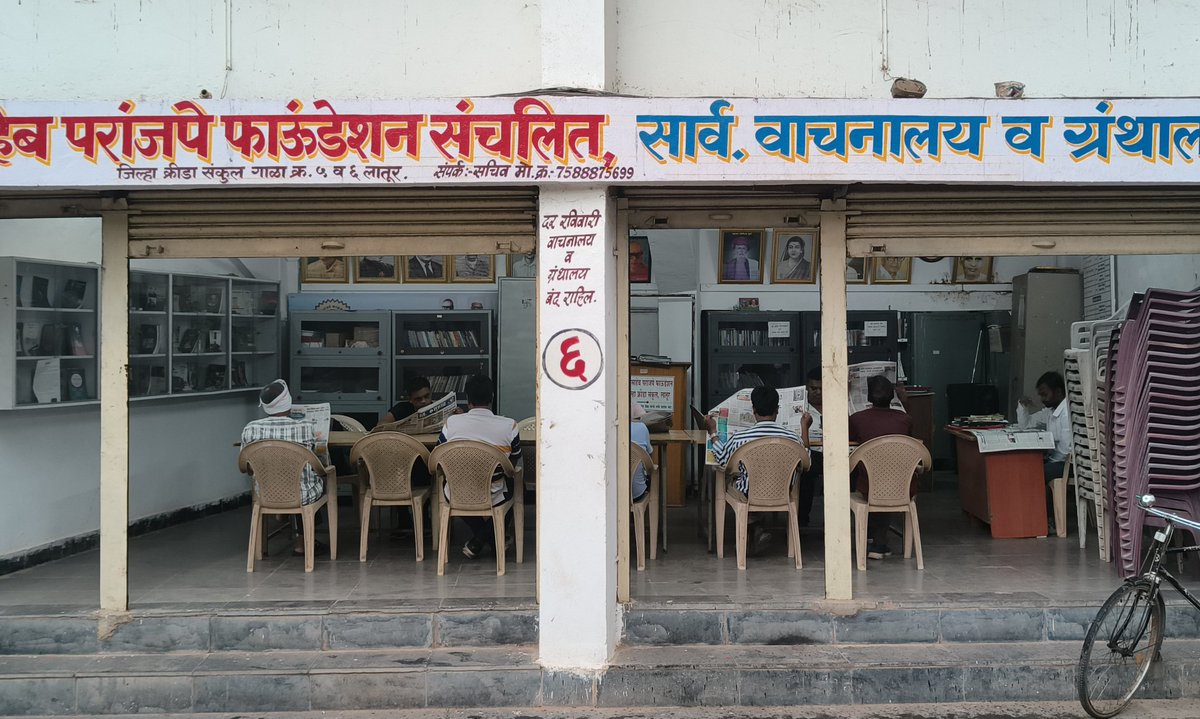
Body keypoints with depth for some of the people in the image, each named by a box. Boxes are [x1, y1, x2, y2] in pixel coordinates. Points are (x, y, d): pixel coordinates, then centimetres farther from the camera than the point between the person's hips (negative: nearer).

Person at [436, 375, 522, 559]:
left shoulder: (451, 423, -12)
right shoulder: (509, 426, -14)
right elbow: (515, 467, -1)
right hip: (493, 499, -1)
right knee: (510, 482, 32)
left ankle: (480, 538, 23)